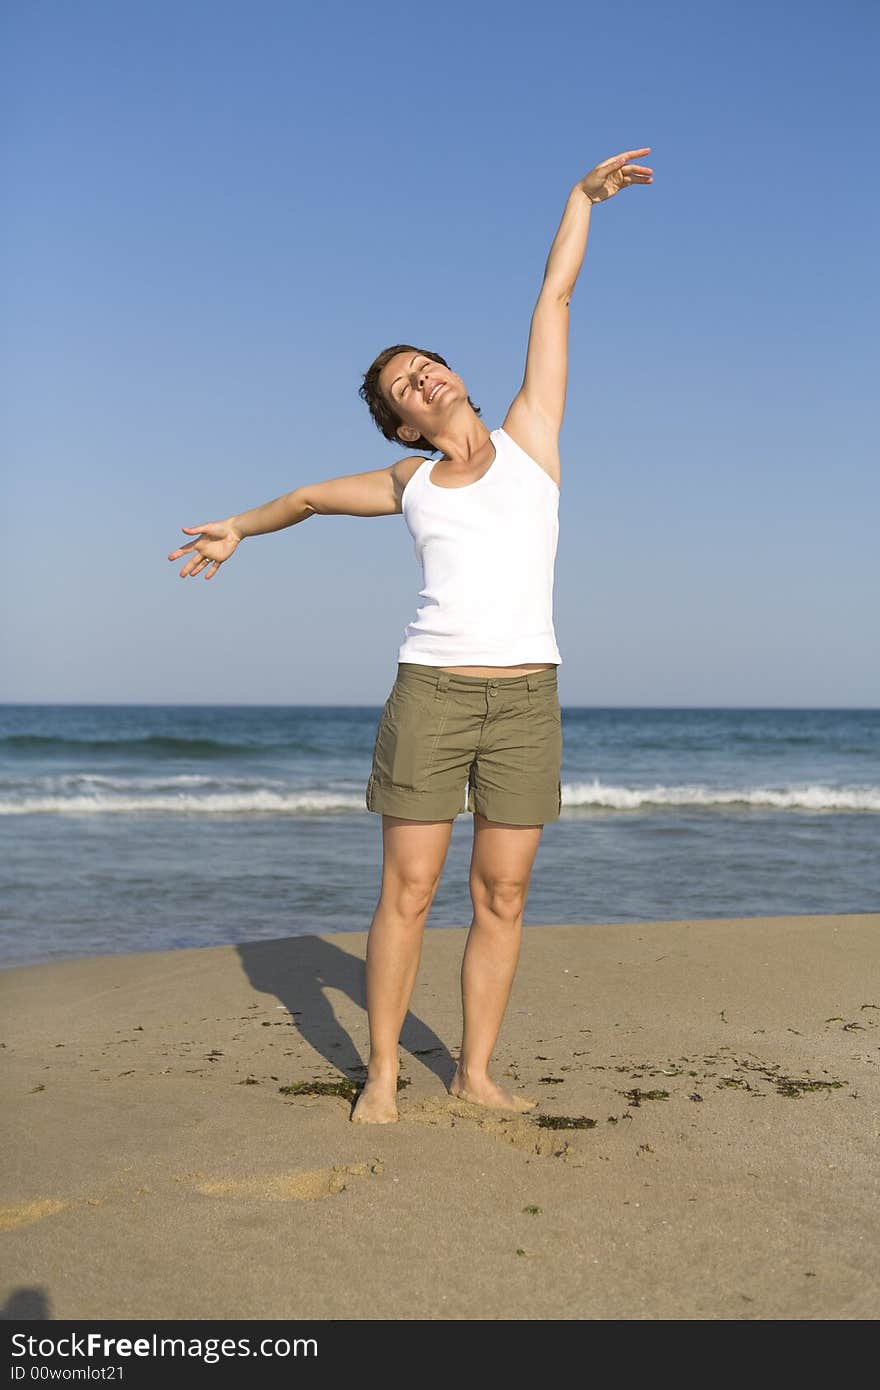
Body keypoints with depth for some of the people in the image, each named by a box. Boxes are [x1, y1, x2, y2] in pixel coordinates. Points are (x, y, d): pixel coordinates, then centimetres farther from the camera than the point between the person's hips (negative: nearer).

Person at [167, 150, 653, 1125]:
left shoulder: (529, 434, 8)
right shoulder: (413, 483, 11)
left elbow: (555, 297, 10)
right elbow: (315, 494, 30)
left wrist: (584, 194, 12)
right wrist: (241, 528, 41)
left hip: (526, 700, 0)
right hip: (431, 693, 0)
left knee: (502, 898, 4)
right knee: (408, 891, 0)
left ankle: (474, 1072, 16)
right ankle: (381, 1076, 10)